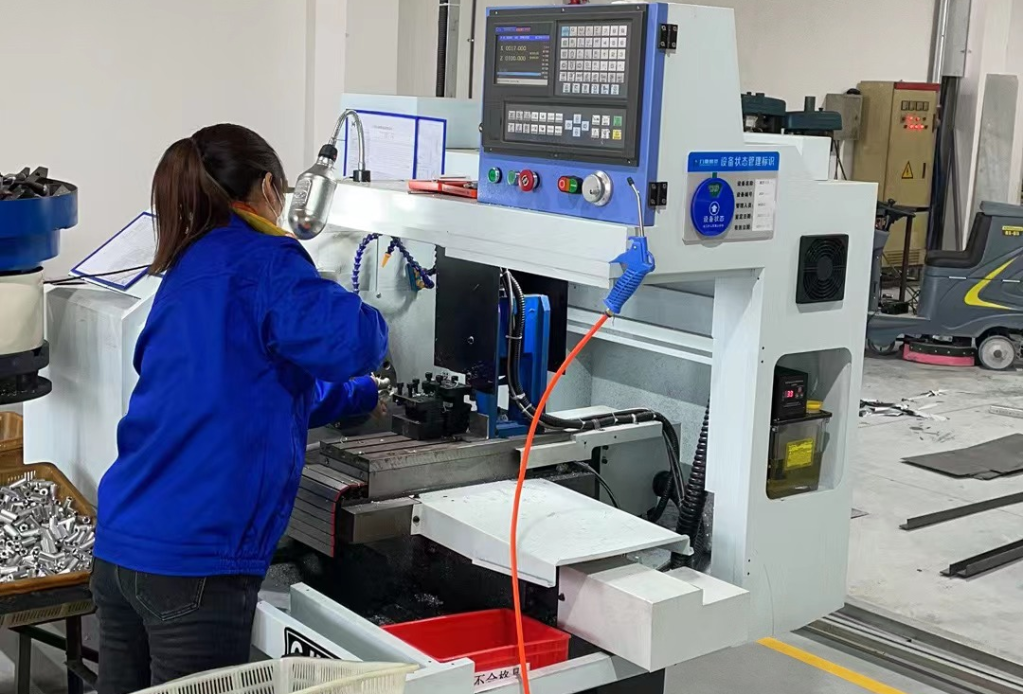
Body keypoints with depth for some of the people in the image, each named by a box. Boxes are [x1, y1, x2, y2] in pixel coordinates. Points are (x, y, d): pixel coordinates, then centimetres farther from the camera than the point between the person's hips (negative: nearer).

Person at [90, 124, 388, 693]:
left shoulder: (187, 272, 18)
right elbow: (350, 341, -23)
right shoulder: (259, 257, -7)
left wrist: (368, 392, 41)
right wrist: (370, 326, 1)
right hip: (194, 561, -8)